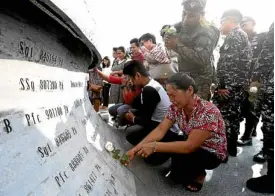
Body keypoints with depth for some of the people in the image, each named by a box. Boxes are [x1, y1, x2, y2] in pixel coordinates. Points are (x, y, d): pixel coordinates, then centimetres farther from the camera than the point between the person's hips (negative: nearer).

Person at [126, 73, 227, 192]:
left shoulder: (208, 112, -32)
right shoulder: (176, 107, -13)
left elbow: (189, 146, -35)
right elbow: (160, 130, -17)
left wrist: (154, 146, -38)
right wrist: (136, 149, -28)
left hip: (212, 153, -5)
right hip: (190, 144, 5)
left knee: (179, 163, -31)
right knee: (156, 141, -15)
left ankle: (198, 174, 2)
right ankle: (176, 165, 8)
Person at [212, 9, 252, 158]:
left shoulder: (233, 35, -10)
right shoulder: (243, 35, 21)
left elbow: (228, 63, -20)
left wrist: (222, 86, -19)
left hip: (229, 86, -10)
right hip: (239, 85, 10)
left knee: (222, 117, -4)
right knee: (233, 117, 15)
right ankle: (231, 148, 26)